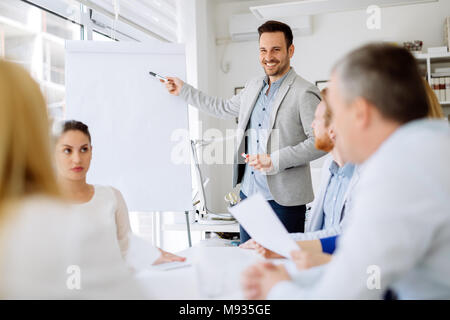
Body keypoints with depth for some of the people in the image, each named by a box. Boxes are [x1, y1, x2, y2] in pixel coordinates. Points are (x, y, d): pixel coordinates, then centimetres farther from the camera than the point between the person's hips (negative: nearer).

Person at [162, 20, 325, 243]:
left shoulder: (304, 92, -9)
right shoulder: (253, 87, 13)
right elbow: (224, 109, 28)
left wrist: (275, 161, -20)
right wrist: (183, 90, 29)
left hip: (284, 200, -6)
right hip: (248, 193, 7)